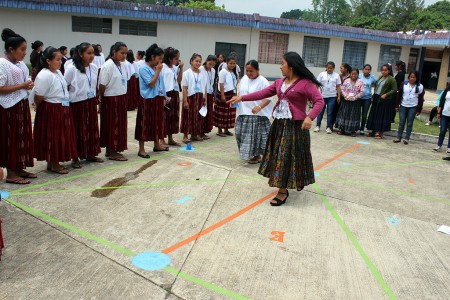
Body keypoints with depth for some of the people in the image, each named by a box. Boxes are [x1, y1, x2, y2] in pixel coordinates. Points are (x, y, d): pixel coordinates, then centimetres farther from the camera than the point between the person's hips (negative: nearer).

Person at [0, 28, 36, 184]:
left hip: (22, 105, 8)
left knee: (22, 136, 12)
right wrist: (22, 86, -20)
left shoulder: (20, 63, 10)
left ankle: (19, 168, 23)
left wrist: (29, 85, 5)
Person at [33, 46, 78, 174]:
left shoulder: (58, 72, 9)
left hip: (62, 110, 9)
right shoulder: (44, 75, -19)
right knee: (51, 137, 2)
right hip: (50, 111, -9)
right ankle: (52, 164, 14)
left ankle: (54, 162, 26)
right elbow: (38, 98, -18)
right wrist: (43, 110, -3)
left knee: (60, 136, 14)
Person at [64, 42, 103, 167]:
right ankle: (75, 158, 12)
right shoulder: (72, 69, -11)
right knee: (78, 130, 1)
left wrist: (96, 98, 12)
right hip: (77, 104, -5)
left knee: (92, 128, 10)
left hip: (91, 103, 5)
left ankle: (90, 154, 24)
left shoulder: (94, 68, 4)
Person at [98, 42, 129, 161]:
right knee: (112, 125, 0)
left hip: (121, 99, 8)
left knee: (120, 124, 12)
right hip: (111, 100, -8)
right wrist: (101, 99, -5)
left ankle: (110, 150, 24)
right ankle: (112, 153, 10)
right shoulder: (108, 66, -15)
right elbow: (102, 85, -13)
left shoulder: (123, 65, 8)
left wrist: (124, 99, 9)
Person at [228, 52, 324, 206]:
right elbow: (263, 93, 10)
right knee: (278, 156, 11)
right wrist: (242, 98, 4)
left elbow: (319, 101, -17)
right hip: (279, 124, 7)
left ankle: (283, 192, 7)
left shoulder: (306, 83, -12)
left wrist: (310, 117, -33)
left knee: (288, 157, -2)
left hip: (295, 126, -7)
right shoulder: (279, 83, 10)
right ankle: (283, 187, 25)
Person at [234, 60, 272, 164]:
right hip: (244, 113, 7)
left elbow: (268, 98, -17)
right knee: (244, 134, 11)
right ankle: (249, 154, 26)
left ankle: (257, 155, 13)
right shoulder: (244, 79, 8)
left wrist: (259, 107, -31)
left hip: (258, 114, -7)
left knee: (256, 135, -3)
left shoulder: (263, 81, -13)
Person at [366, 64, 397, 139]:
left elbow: (394, 90, -11)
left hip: (384, 100, -7)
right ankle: (374, 131, 18)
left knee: (382, 116, -2)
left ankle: (380, 133, 4)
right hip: (376, 98, 7)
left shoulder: (391, 79, -8)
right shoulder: (380, 77, 12)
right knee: (374, 115, 9)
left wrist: (386, 94, -18)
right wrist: (373, 97, 10)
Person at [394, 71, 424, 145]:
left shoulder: (420, 87, -3)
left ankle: (407, 138, 10)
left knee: (410, 123, 3)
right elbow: (399, 95, 5)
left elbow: (421, 99, 0)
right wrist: (397, 106, 2)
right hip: (403, 106, 2)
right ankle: (399, 137, 12)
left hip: (413, 107, -1)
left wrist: (419, 110, -2)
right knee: (401, 122, 6)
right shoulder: (404, 84, 1)